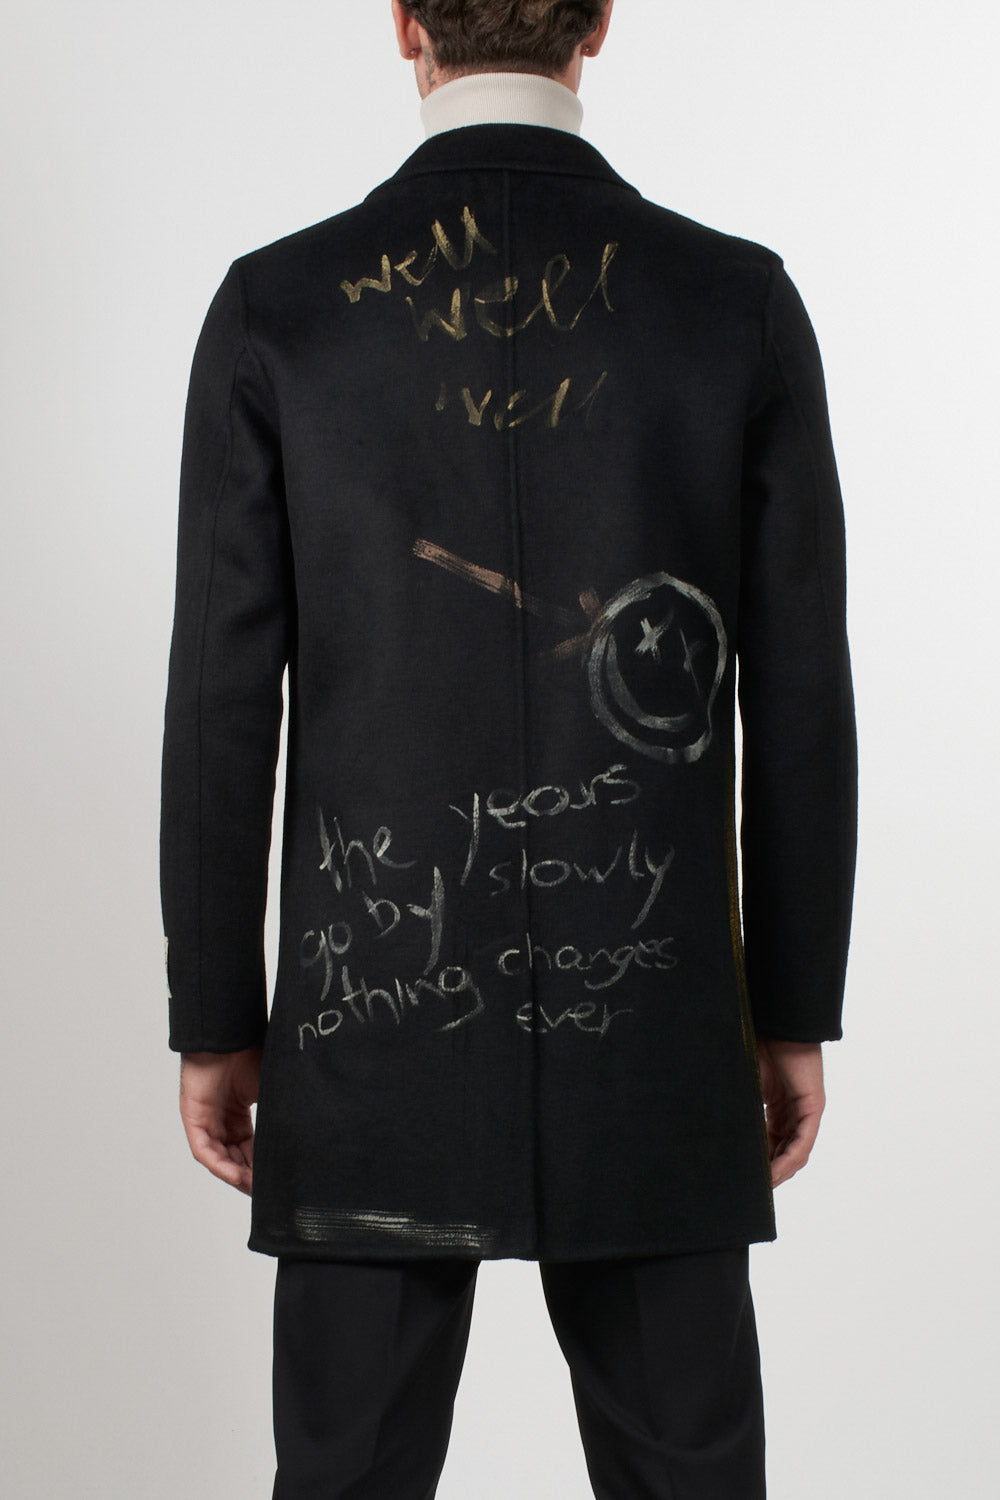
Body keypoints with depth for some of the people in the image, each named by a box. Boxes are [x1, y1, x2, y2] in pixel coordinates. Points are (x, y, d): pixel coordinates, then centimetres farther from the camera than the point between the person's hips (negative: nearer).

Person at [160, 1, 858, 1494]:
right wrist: (797, 1010, 8)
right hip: (651, 1035, 1)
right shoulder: (744, 303, -3)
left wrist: (214, 1021, 5)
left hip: (375, 1027, 0)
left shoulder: (275, 308, -5)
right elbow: (800, 698, -2)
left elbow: (221, 706, -4)